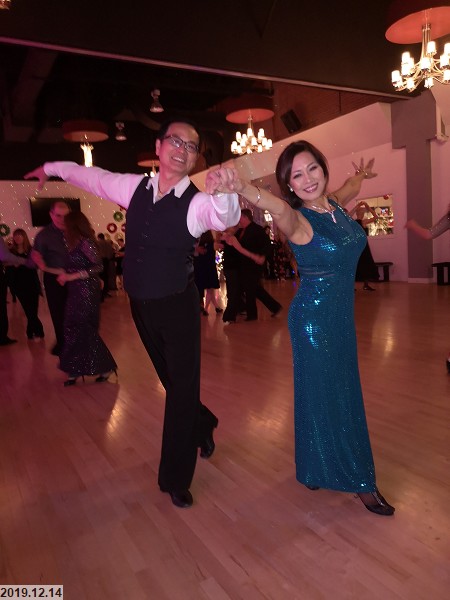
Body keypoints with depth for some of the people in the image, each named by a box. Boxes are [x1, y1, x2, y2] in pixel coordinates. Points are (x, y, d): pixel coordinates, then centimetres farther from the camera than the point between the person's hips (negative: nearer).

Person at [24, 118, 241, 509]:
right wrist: (53, 168, 32)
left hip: (178, 308, -5)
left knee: (181, 388, 3)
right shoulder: (135, 187, 1)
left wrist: (222, 192, -58)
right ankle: (203, 425, 49)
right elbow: (94, 176, 18)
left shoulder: (197, 202, -14)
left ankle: (175, 479, 20)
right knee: (171, 381, 20)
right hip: (141, 306, 5)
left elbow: (226, 217, -35)